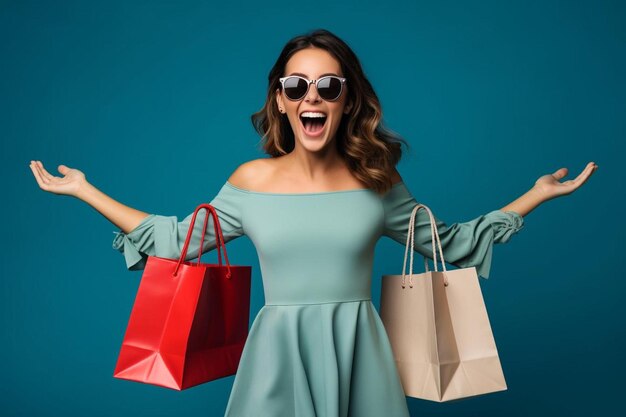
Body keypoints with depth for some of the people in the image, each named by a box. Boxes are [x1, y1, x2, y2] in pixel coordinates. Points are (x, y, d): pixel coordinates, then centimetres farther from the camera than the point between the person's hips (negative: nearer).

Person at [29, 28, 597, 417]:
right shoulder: (252, 180, -2)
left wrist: (537, 195, 9)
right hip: (279, 354, 0)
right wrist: (85, 191, 9)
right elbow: (178, 241, 9)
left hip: (356, 353, 0)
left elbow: (449, 244, 10)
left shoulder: (378, 180, -2)